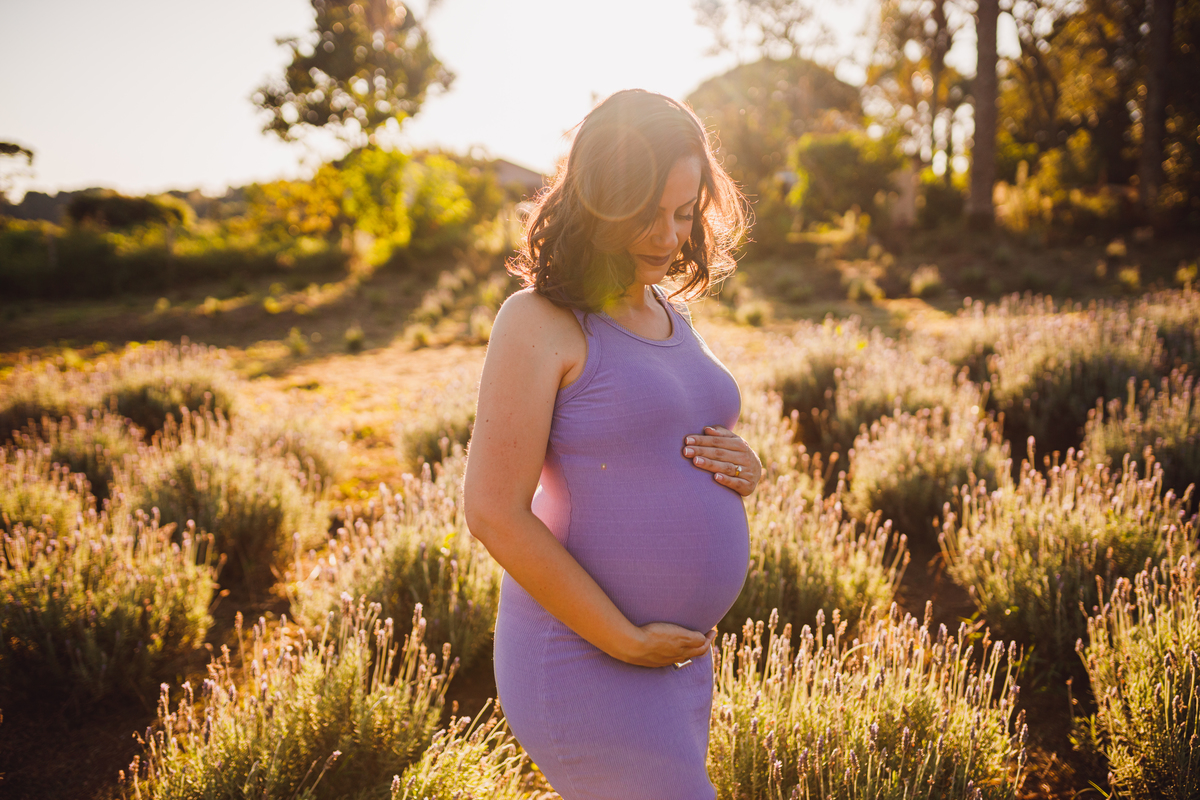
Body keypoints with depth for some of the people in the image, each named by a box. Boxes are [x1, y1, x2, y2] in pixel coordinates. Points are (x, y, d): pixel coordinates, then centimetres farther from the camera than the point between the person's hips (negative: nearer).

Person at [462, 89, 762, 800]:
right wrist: (627, 641, -17)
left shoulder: (667, 315, 9)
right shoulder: (538, 321, -15)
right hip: (584, 655, -8)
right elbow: (495, 513, -20)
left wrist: (744, 468, -4)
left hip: (680, 654, 8)